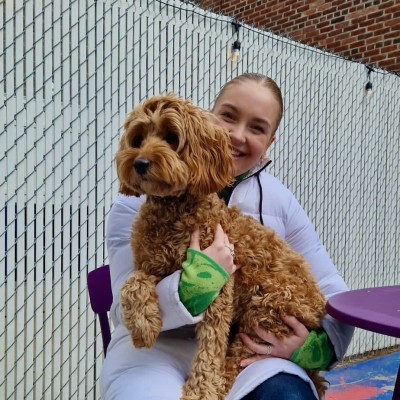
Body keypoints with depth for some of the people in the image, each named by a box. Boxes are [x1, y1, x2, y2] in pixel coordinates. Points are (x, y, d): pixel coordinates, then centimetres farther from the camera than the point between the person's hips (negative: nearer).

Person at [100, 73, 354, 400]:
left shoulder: (278, 200, 2)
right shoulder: (142, 199, -7)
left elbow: (335, 296, 3)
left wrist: (318, 341, -18)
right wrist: (194, 284, -33)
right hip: (158, 347, -1)